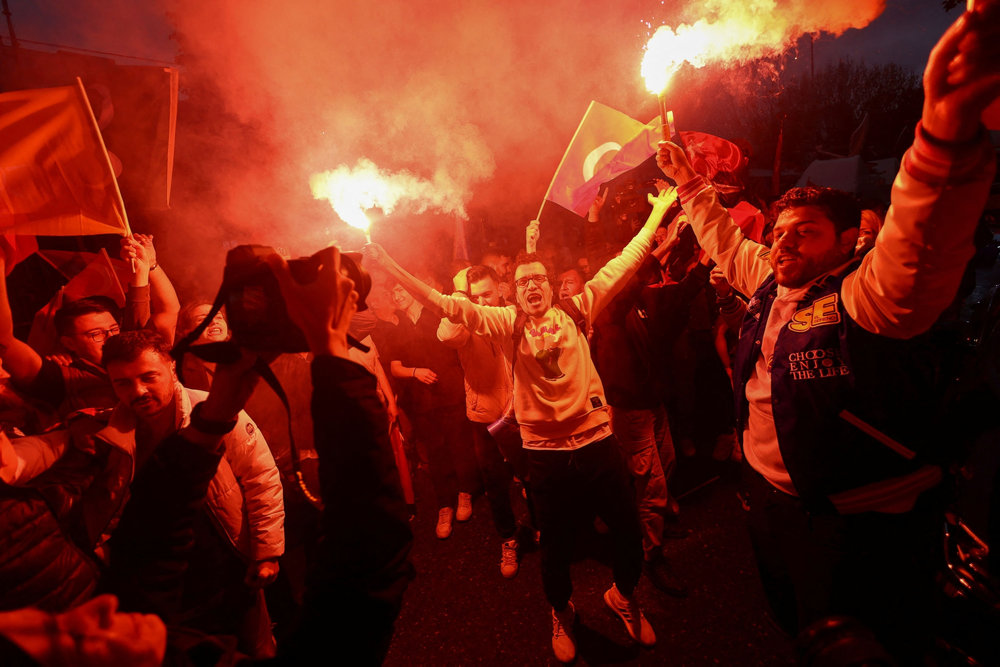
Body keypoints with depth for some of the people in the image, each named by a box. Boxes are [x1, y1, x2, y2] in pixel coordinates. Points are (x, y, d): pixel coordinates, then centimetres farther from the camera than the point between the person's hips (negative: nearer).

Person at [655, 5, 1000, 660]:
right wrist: (691, 186, 24)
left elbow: (921, 248, -41)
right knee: (793, 623, 30)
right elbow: (726, 241, 18)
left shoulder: (867, 295, -20)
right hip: (770, 495, 7)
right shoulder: (771, 280, 2)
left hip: (857, 523, -7)